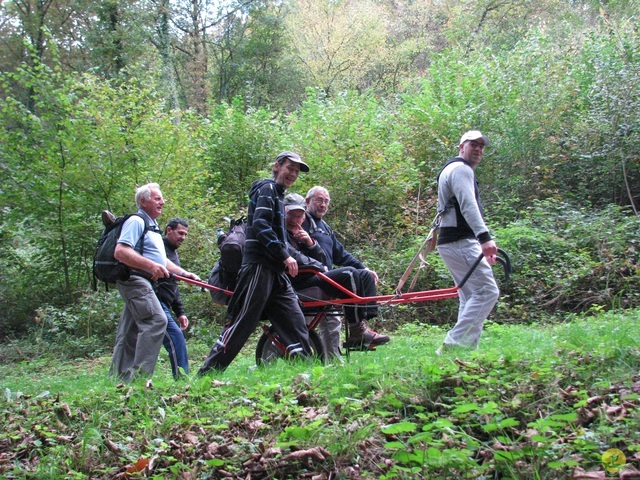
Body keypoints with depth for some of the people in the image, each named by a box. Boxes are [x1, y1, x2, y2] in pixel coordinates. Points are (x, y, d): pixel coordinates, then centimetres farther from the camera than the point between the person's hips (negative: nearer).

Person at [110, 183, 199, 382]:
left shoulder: (152, 226, 24)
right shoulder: (136, 221, -8)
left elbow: (160, 259, 31)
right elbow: (120, 252, -21)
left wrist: (184, 273, 21)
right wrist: (151, 266, -28)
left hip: (142, 283, 10)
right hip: (134, 279, -10)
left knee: (130, 333, 9)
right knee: (156, 321, -20)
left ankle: (118, 378, 12)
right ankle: (140, 374, -21)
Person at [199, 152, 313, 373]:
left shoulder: (277, 194, 27)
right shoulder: (267, 188, -2)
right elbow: (260, 226, -17)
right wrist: (285, 255, -20)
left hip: (276, 271, 10)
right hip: (259, 266, -10)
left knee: (294, 320, 2)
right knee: (242, 322, -10)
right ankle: (207, 372, -5)